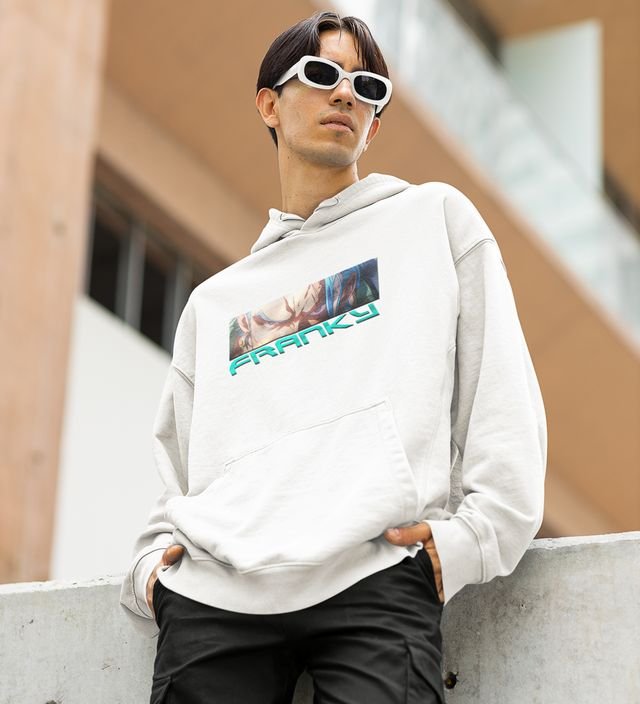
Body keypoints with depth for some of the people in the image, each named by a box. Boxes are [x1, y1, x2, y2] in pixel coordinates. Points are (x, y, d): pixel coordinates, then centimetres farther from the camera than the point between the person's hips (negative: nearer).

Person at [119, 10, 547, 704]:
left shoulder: (435, 216, 19)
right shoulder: (214, 300, 27)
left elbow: (501, 393, 8)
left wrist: (473, 535, -5)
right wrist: (151, 562, 7)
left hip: (376, 576, -3)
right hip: (212, 592, 3)